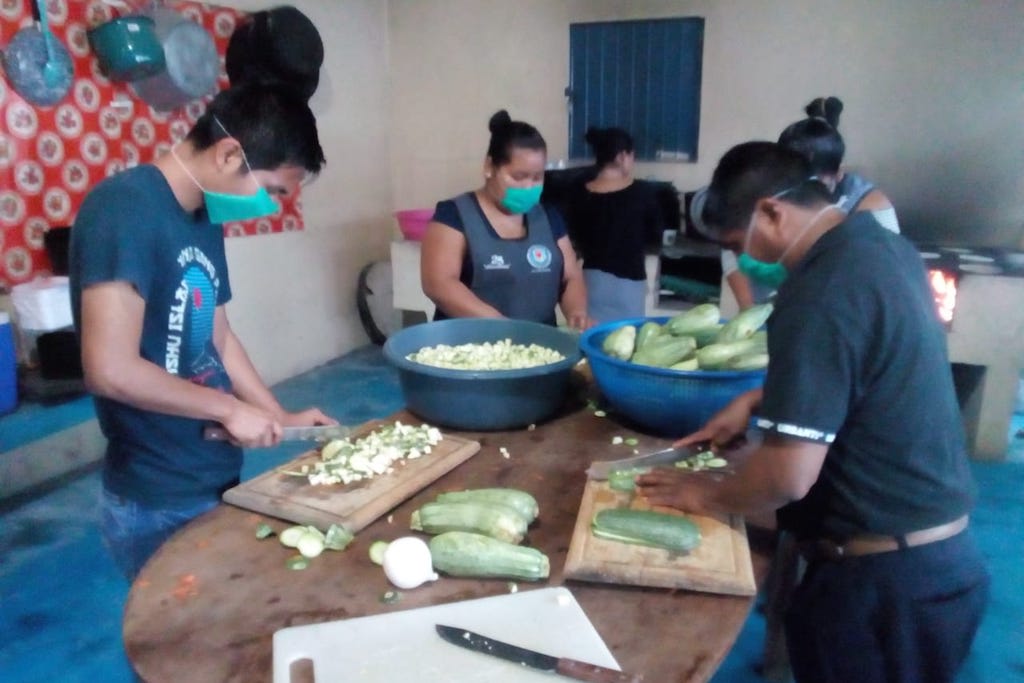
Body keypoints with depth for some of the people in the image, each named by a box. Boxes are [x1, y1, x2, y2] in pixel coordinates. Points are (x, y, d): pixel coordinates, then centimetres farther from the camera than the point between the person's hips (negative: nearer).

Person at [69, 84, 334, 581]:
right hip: (159, 499, -8)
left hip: (217, 477, 8)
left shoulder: (204, 218, 6)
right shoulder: (125, 207, -21)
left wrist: (281, 418, 6)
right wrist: (228, 408, -17)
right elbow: (110, 370, -28)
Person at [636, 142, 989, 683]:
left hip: (884, 579, -8)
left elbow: (789, 476, -26)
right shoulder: (884, 245, 4)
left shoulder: (820, 293, -25)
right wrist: (756, 400, 13)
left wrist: (707, 496, -8)